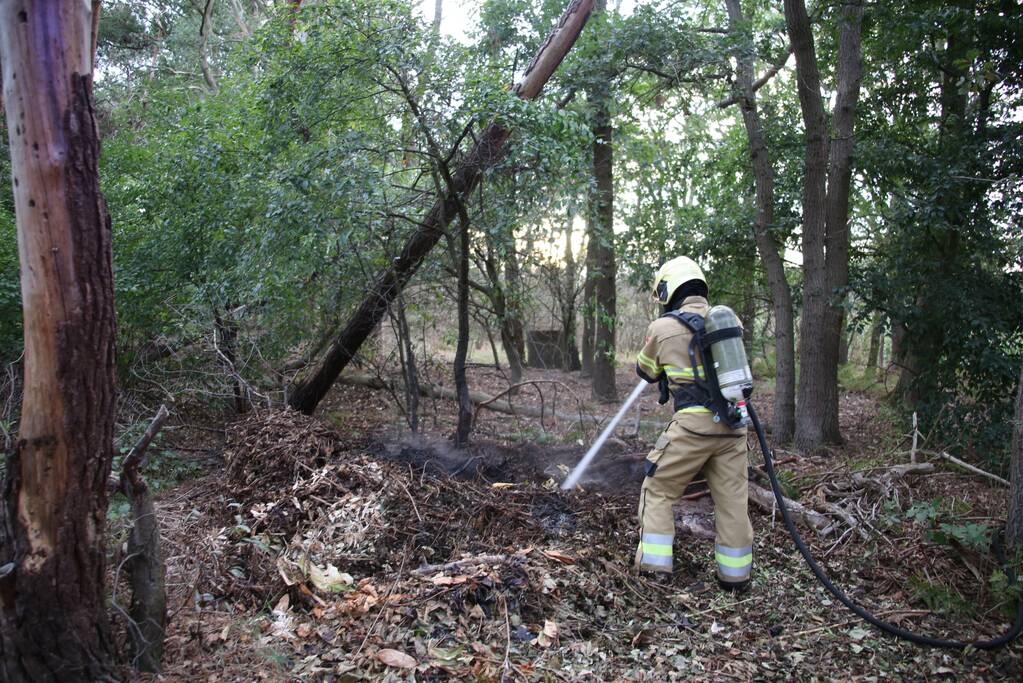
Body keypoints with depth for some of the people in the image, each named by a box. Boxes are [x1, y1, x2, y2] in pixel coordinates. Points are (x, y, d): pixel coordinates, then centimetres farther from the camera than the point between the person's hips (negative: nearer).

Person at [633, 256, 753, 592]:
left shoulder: (663, 327, -3)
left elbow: (646, 372, 13)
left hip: (694, 423, -4)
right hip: (733, 422, 5)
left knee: (658, 491, 10)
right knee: (732, 499, 13)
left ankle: (654, 567, 9)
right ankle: (735, 575, 23)